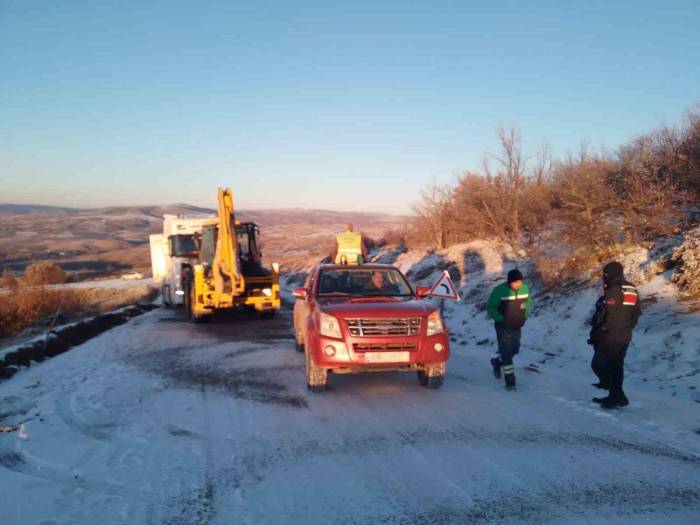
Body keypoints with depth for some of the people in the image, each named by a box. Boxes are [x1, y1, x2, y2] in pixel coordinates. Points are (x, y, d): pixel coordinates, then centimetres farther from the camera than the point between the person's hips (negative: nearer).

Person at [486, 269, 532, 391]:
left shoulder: (525, 289, -7)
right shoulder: (499, 291, -22)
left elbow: (528, 302, 13)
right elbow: (490, 307, -12)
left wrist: (525, 316, 2)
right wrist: (500, 319, -20)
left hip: (517, 326, 5)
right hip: (503, 327, -5)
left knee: (514, 350, 17)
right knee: (506, 352, -5)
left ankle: (497, 362, 45)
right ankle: (510, 381, 4)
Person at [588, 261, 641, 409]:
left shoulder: (613, 291, -18)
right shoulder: (632, 290, 11)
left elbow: (604, 316, -21)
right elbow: (637, 313, 16)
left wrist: (594, 334, -14)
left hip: (609, 337, -9)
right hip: (625, 337, 9)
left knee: (599, 365, -3)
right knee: (616, 366, 17)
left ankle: (617, 396, -7)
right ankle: (615, 395, 22)